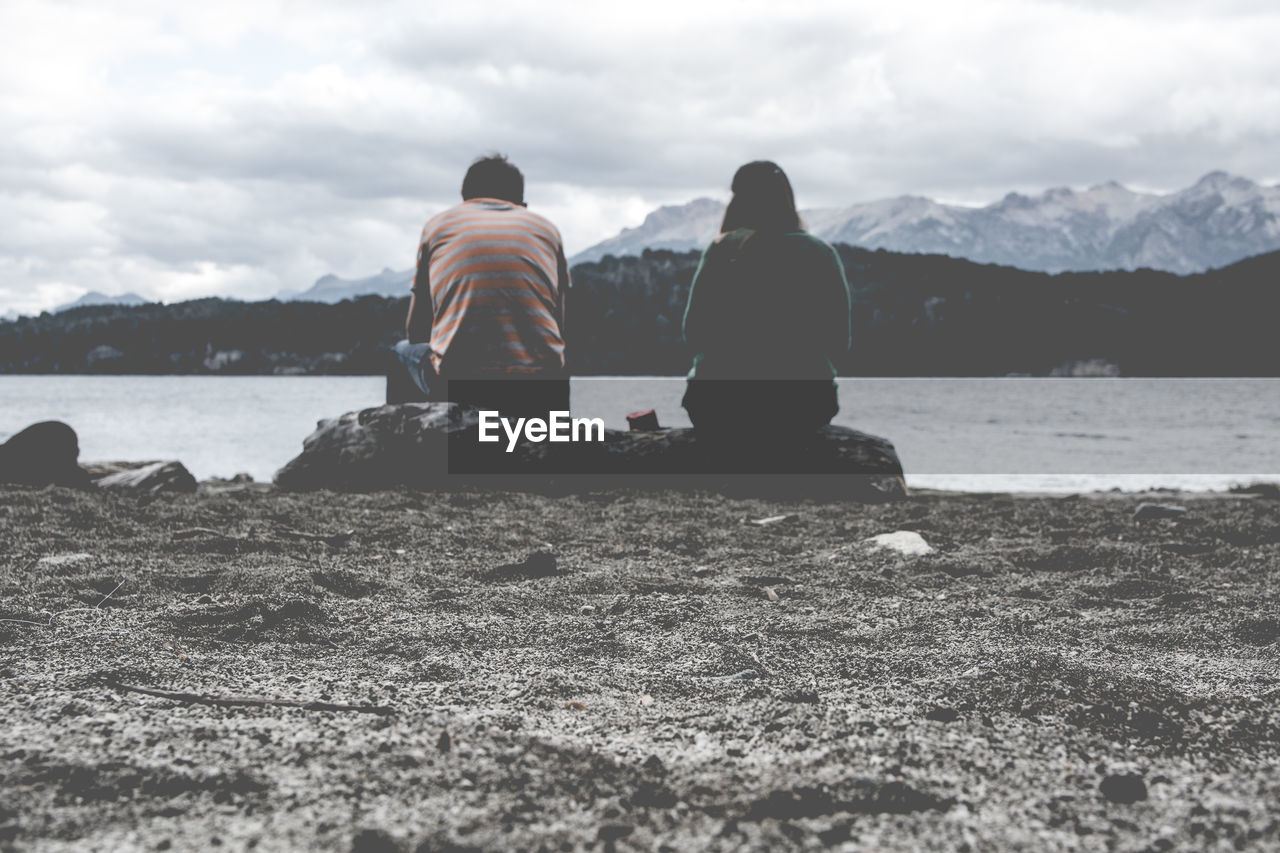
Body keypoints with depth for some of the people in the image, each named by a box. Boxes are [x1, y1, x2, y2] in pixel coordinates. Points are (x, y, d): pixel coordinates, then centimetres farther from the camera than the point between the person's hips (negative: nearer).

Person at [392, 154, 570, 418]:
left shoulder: (437, 225, 17)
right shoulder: (546, 228, 19)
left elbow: (416, 330, 19)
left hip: (456, 386, -1)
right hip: (540, 390, 1)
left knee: (403, 350, 32)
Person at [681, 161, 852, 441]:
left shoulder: (723, 250, -3)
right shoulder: (823, 254, 2)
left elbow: (695, 334, -3)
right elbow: (839, 345, 2)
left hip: (723, 408, -1)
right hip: (805, 408, 2)